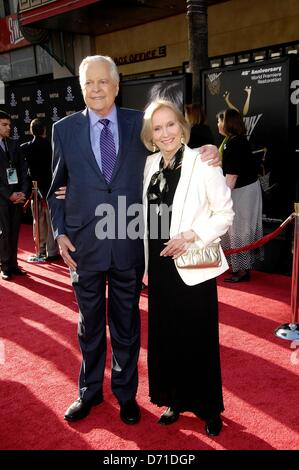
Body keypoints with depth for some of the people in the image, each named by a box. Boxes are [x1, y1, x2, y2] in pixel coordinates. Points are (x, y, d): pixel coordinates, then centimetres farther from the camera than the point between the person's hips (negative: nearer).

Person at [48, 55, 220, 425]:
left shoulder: (139, 123, 1)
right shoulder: (64, 129, 2)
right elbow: (57, 188, 8)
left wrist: (206, 153, -9)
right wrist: (60, 232, -1)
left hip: (128, 244, 0)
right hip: (84, 244, 0)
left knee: (126, 323, 14)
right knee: (90, 323, 16)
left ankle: (125, 392, 35)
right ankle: (90, 391, 38)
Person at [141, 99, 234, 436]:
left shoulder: (203, 164, -12)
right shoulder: (150, 164, 5)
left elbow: (225, 214, -8)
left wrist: (190, 237, -20)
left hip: (192, 267, -5)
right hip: (160, 265, 5)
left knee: (198, 339, 5)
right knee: (165, 335, 14)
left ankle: (208, 408, 26)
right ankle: (175, 400, 33)